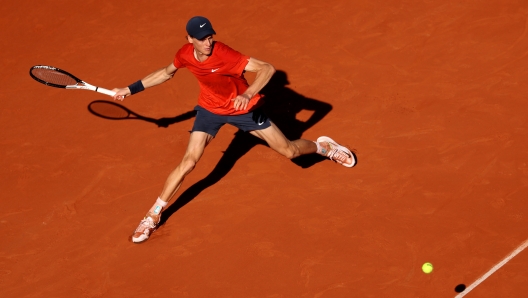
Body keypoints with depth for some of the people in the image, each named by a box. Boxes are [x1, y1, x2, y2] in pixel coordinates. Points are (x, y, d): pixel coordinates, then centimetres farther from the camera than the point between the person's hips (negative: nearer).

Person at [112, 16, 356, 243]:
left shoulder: (224, 55, -33)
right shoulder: (185, 54, -17)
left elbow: (267, 68, -38)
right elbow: (167, 72, 7)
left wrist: (247, 95, -52)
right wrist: (131, 89, 8)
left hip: (243, 108, -3)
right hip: (210, 109, 3)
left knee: (289, 151, 3)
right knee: (188, 162, -13)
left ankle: (322, 146, 37)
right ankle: (153, 216, -2)